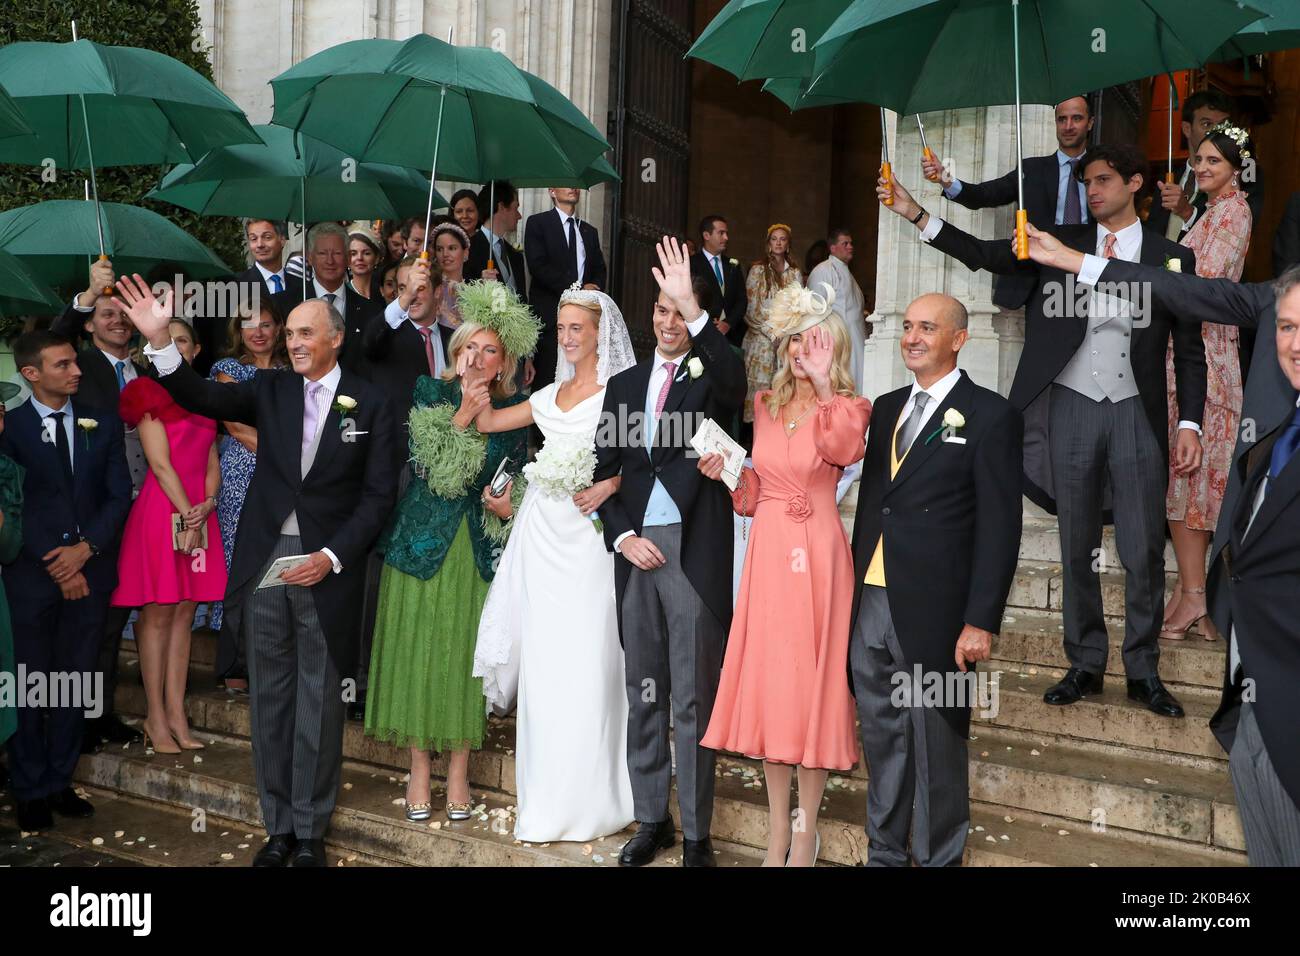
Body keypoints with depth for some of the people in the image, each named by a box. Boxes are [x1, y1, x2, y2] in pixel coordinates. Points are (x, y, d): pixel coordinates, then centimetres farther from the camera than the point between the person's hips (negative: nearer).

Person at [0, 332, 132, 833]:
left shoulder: (103, 424, 6)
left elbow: (119, 495, 3)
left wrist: (86, 548, -10)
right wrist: (56, 566, -10)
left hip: (90, 569, 2)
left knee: (76, 679, 7)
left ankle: (59, 782, 19)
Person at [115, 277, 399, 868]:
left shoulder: (370, 403, -1)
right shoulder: (270, 389, 6)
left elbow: (378, 494, -3)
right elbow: (201, 399, -6)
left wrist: (331, 557, -12)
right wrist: (160, 342, -21)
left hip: (328, 567, -2)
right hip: (265, 563, 3)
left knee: (320, 702, 6)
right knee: (270, 699, 10)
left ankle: (310, 831, 21)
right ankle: (279, 826, 24)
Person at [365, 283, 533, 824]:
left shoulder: (514, 410, 4)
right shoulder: (430, 393, 0)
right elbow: (430, 467, -11)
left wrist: (510, 508, -8)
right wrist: (464, 416, -18)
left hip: (482, 551, 1)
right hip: (424, 543, -1)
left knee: (466, 656, 5)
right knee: (418, 653, 3)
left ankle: (458, 773, 18)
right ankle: (419, 770, 18)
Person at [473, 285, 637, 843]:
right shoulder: (550, 395, 17)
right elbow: (485, 421, 18)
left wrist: (608, 486, -22)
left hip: (587, 530, -6)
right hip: (542, 528, 6)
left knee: (585, 662, -4)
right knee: (542, 664, 8)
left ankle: (587, 799, 10)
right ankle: (548, 800, 19)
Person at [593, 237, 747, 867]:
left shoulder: (711, 379, 1)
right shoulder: (624, 385, 13)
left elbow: (734, 377, -25)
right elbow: (605, 472, 12)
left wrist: (693, 306, -35)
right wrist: (623, 537, -2)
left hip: (695, 553, -4)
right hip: (636, 552, 5)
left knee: (694, 699, 2)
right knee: (644, 695, 13)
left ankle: (696, 833, 13)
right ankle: (650, 820, 26)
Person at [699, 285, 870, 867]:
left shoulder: (848, 408, 0)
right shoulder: (764, 405, 12)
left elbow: (844, 448, -26)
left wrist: (824, 383, -27)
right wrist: (727, 472, -1)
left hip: (816, 556, -4)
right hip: (767, 552, 4)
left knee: (811, 684, 1)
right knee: (767, 682, 7)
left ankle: (806, 830, 17)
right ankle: (778, 830, 21)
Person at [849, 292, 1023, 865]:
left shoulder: (989, 415, -5)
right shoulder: (886, 408, 13)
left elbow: (999, 527, -9)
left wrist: (982, 621, -13)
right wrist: (852, 589, 11)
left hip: (933, 611, -5)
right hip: (869, 604, 5)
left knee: (935, 748, 7)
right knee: (881, 742, 15)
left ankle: (937, 858, 25)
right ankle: (884, 851, 31)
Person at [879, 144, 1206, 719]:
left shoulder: (1171, 257, 5)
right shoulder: (1061, 242, 6)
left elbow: (1189, 350, 6)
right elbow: (986, 255, -6)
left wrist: (1189, 423, -3)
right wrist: (915, 214, -17)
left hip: (1136, 414, 0)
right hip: (1072, 410, 1)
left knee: (1144, 552, 2)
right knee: (1077, 548, 9)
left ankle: (1143, 671, 18)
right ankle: (1085, 665, 22)